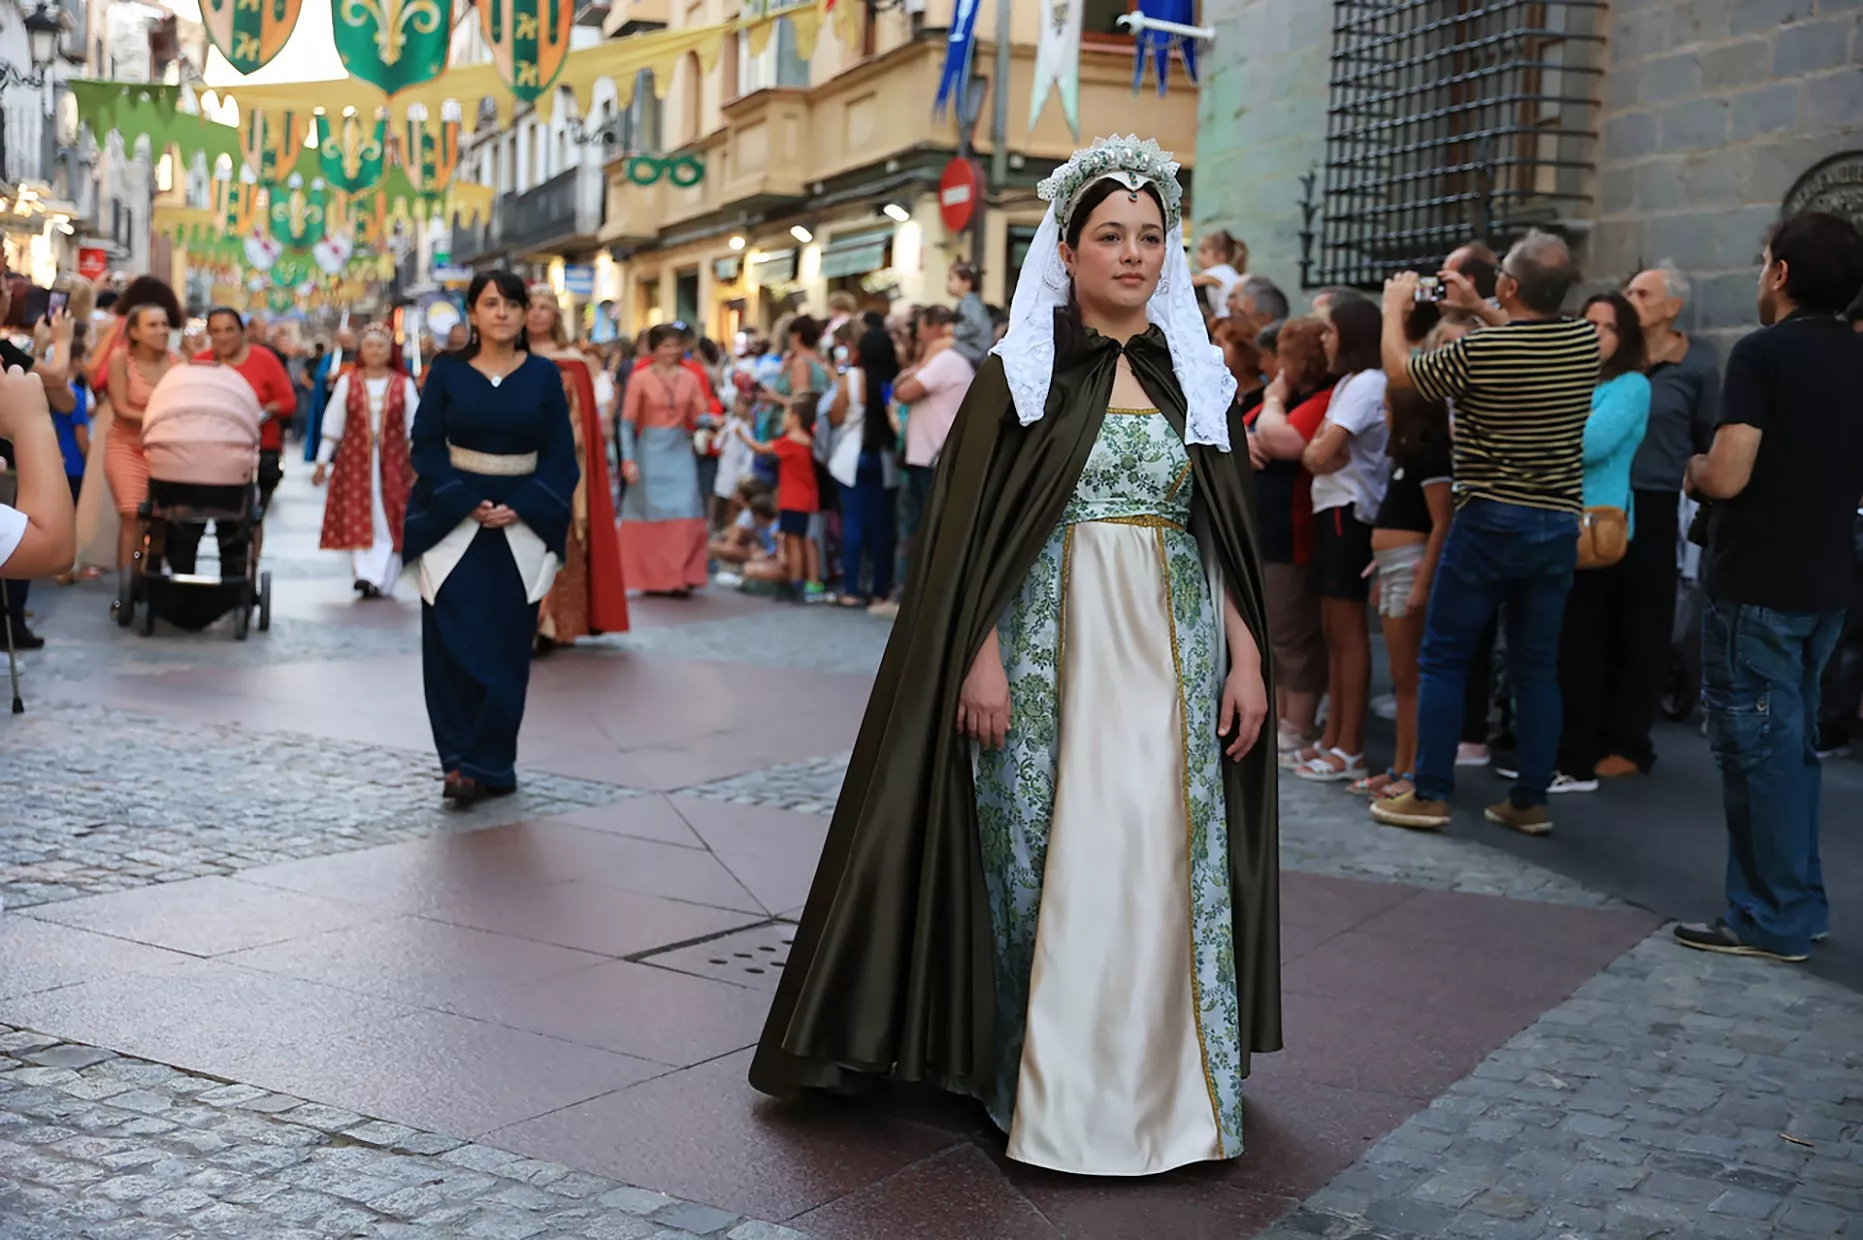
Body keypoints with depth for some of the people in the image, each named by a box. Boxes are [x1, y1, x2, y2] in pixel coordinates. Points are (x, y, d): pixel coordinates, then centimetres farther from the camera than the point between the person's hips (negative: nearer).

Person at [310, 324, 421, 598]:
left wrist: (418, 465, 1)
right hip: (355, 461, 0)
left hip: (393, 462, 0)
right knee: (359, 520, -5)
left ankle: (381, 579, 6)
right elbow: (333, 425, 6)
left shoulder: (404, 385, 1)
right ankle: (366, 574, -5)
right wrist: (322, 463, 6)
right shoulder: (347, 383, 3)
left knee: (389, 522, 0)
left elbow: (415, 428, 4)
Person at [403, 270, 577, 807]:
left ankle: (487, 764, 9)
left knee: (507, 646, 1)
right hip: (453, 519, -1)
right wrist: (467, 503, -14)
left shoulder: (545, 376, 3)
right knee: (456, 641, -5)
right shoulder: (447, 371, 1)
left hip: (521, 521, 1)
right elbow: (425, 445, -2)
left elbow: (560, 455, 2)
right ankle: (461, 759, 3)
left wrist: (519, 508, -12)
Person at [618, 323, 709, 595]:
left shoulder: (690, 378, 5)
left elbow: (699, 417, 4)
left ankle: (680, 577, -2)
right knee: (650, 512, 3)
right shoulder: (640, 378, -4)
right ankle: (652, 577, 10)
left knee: (685, 513, -5)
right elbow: (627, 423, -5)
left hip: (681, 452, 2)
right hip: (650, 451, -2)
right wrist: (628, 460, -13)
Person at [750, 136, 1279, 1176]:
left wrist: (1247, 658, 2)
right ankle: (1048, 1088, 14)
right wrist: (982, 658, -12)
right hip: (1049, 650, -2)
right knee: (1045, 862, 1)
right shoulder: (1019, 376, 1)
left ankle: (1164, 1082, 15)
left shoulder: (1197, 378, 10)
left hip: (1171, 655, 3)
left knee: (1164, 865, 2)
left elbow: (1228, 537, 10)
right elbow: (975, 535, -3)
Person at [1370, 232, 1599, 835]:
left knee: (1442, 659, 5)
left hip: (1490, 520, -5)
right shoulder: (1585, 341, -1)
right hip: (1561, 523, 5)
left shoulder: (1479, 351, -17)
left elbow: (1399, 369, 0)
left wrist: (1395, 307, 17)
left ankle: (1430, 794, 4)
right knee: (1537, 666, 10)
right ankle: (1530, 800, 13)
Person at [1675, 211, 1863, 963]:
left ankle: (1772, 920, 5)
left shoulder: (1763, 352, -15)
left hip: (1757, 583, -8)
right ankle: (1798, 904, 24)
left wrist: (1693, 471, -2)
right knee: (1789, 743, 16)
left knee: (1756, 745, -1)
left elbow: (1727, 476, -21)